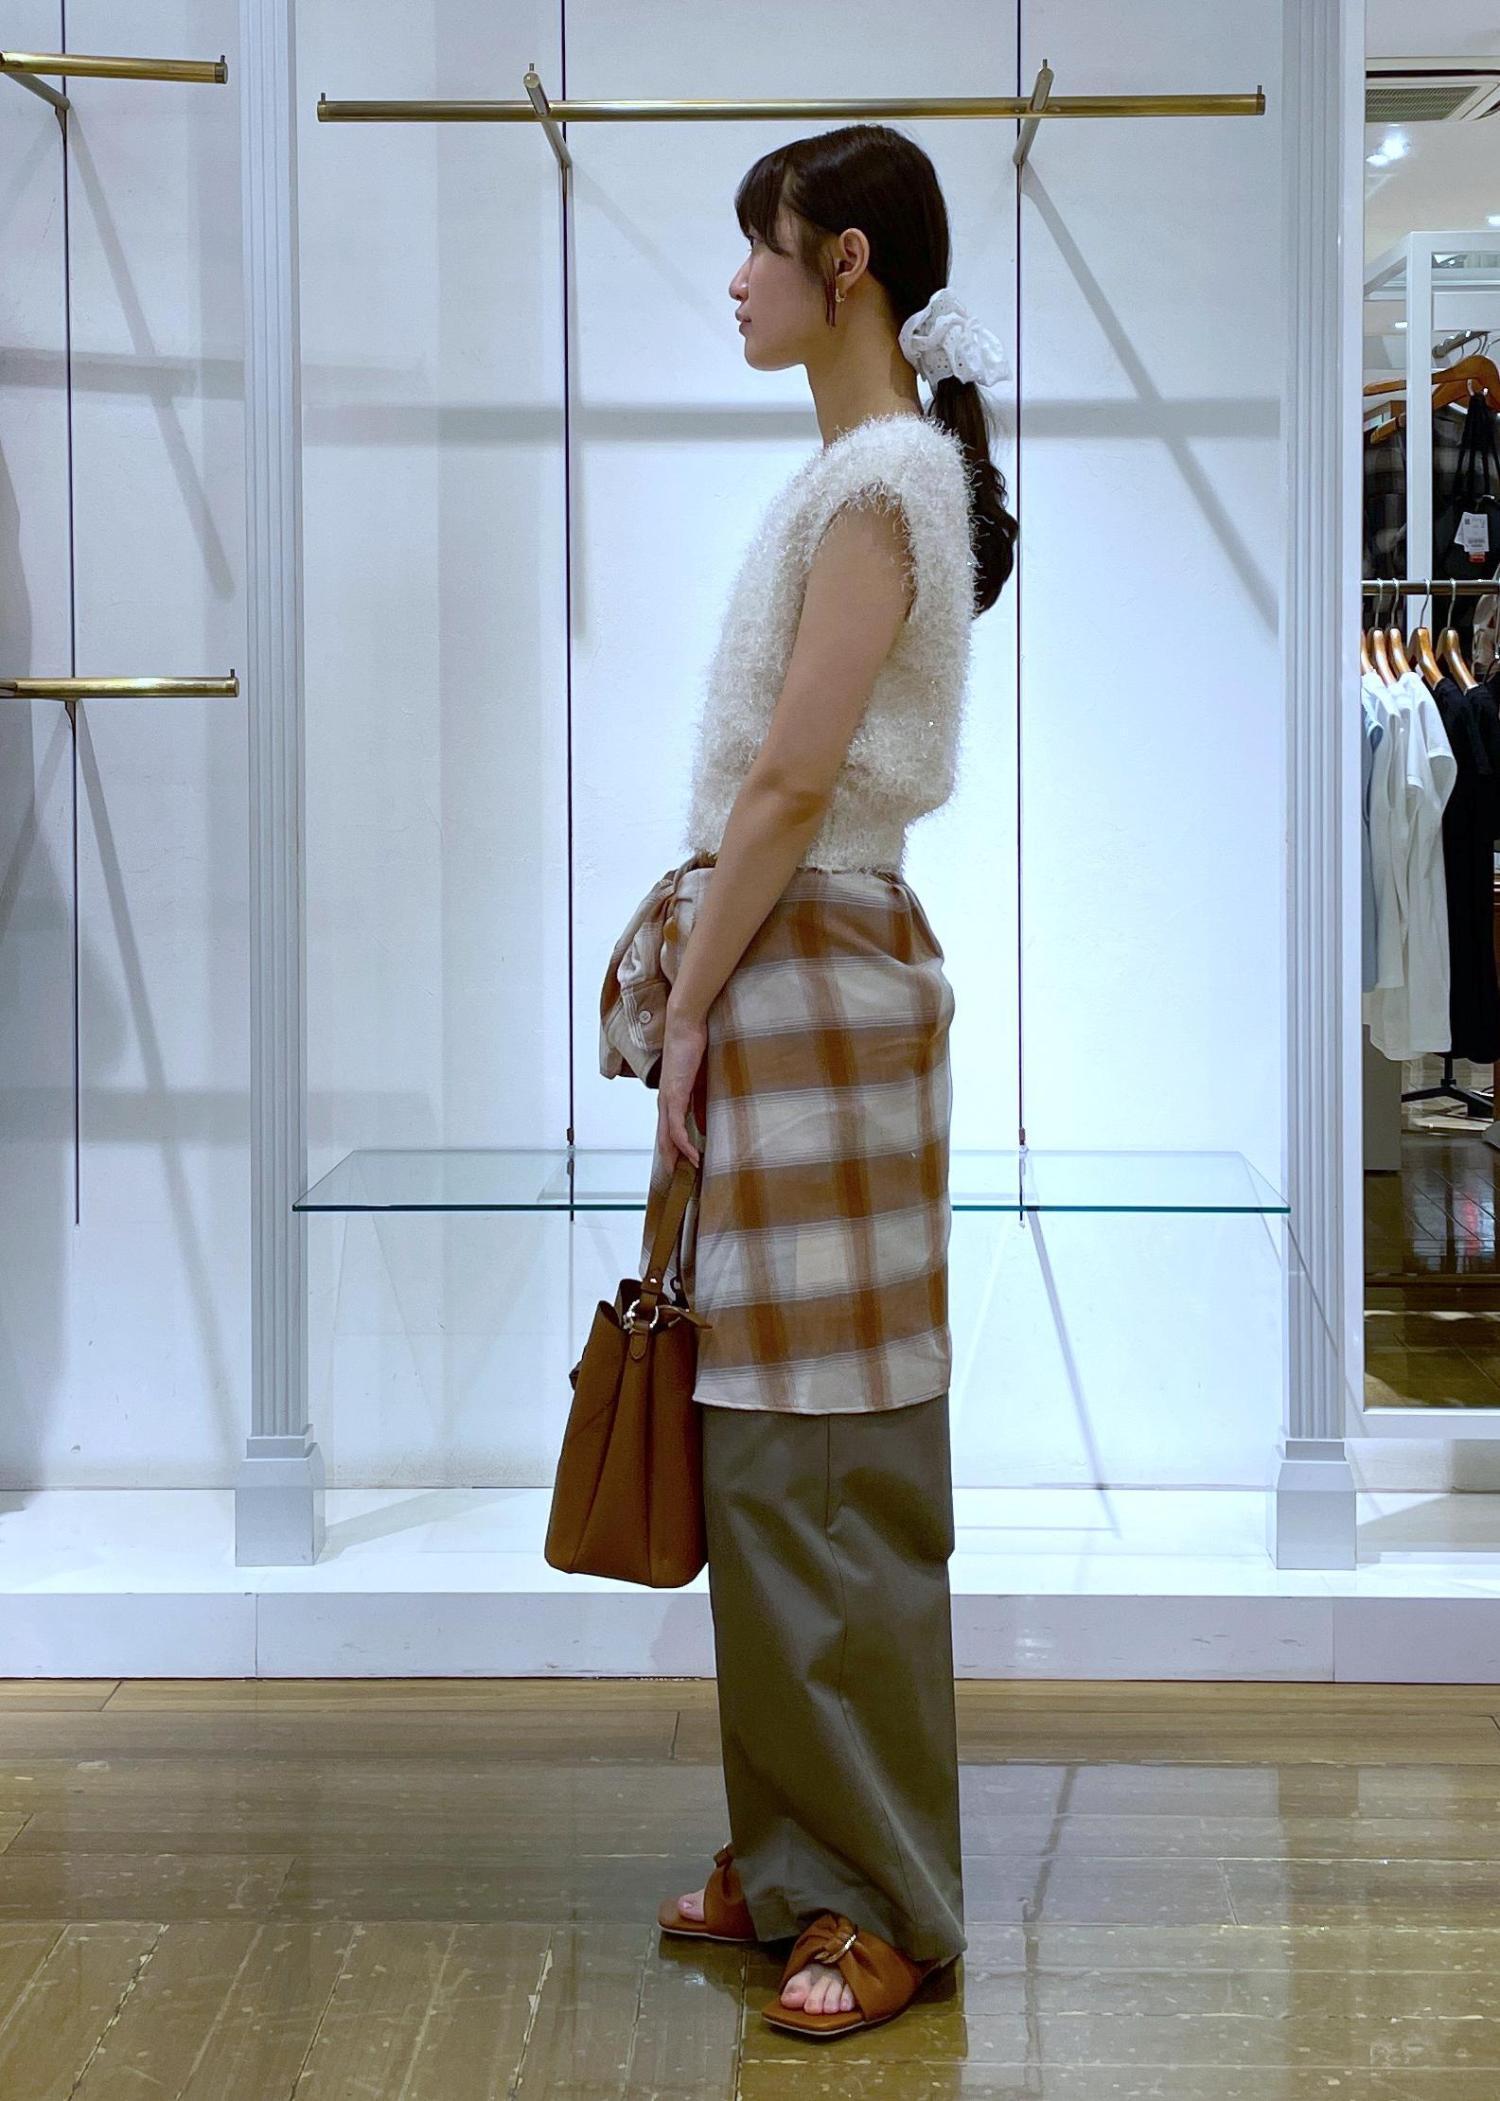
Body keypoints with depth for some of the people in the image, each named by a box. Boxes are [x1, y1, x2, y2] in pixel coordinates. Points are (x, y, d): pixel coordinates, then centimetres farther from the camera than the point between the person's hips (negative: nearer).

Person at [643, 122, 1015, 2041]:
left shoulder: (881, 479, -13)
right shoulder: (860, 473, 16)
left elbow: (789, 788, -17)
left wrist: (692, 1010, -12)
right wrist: (705, 989, 14)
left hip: (817, 979, -10)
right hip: (784, 966, 10)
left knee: (824, 1464, -4)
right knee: (769, 1454, 13)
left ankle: (882, 1902, 7)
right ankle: (798, 1856, 23)